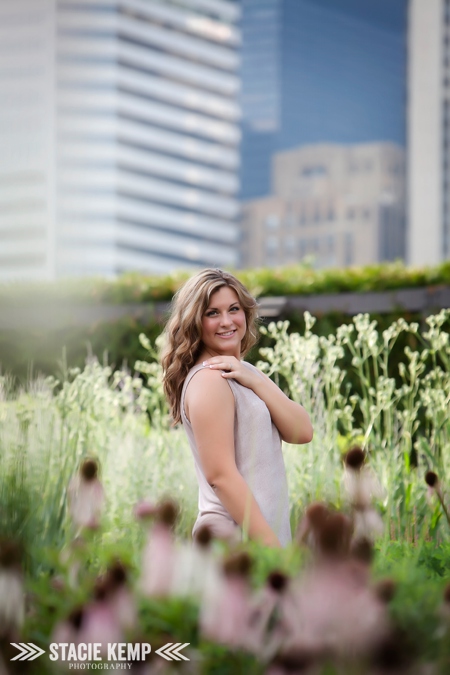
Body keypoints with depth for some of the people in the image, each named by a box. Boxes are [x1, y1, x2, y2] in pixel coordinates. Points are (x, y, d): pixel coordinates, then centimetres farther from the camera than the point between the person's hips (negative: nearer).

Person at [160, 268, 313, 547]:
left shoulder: (246, 372, 14)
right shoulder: (209, 380, -13)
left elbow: (302, 432, 2)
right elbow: (220, 474, -19)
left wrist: (254, 380, -10)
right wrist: (271, 545, -21)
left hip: (268, 531, 9)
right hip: (236, 535, -9)